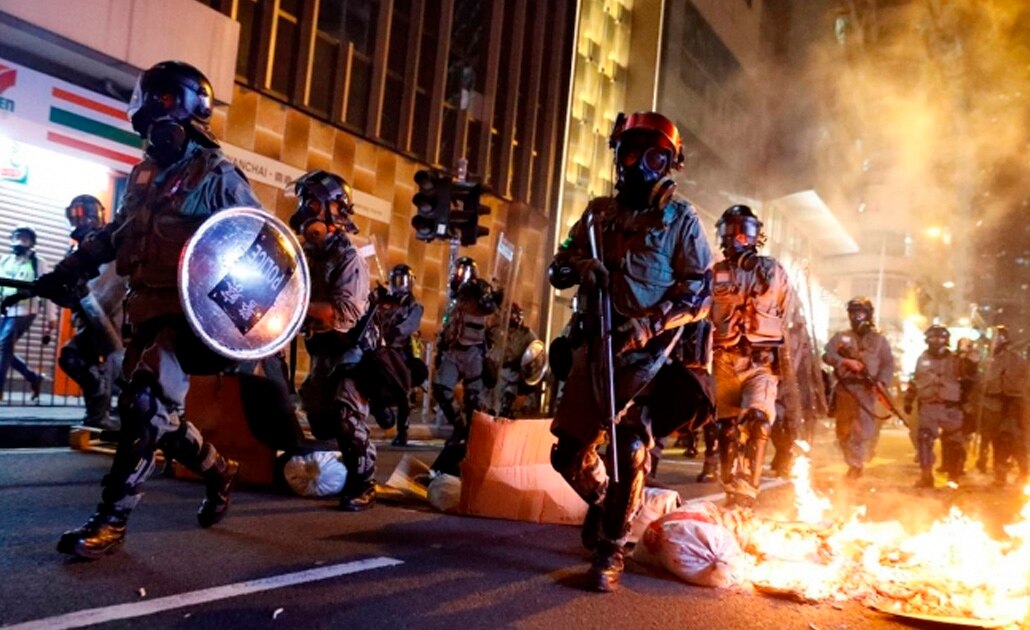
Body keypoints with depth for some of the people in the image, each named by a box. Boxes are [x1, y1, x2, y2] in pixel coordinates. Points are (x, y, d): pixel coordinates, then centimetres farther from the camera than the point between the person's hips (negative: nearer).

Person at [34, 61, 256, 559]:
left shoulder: (218, 177, -4)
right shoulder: (143, 175, 17)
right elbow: (114, 234, 25)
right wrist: (67, 272, 18)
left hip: (190, 313, -7)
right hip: (144, 310, 8)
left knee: (145, 405, -16)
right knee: (157, 413, 10)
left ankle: (111, 520, -9)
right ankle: (218, 471, 31)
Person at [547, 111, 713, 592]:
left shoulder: (681, 219, 2)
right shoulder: (599, 213, 15)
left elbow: (699, 292, -4)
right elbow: (558, 268, 15)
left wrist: (649, 324, -18)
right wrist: (579, 266, -9)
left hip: (651, 354, -4)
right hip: (597, 348, 4)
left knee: (630, 453, -6)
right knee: (569, 451, 6)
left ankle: (611, 549, 9)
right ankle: (602, 499, 37)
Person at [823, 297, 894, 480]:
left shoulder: (879, 339, 11)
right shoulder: (841, 337, 12)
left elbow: (888, 363, 2)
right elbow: (827, 355, -2)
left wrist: (881, 381, -16)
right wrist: (847, 362, -17)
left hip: (866, 389, -2)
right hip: (845, 387, 2)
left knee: (863, 429, -11)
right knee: (843, 430, 9)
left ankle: (856, 465, -9)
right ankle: (853, 462, 27)